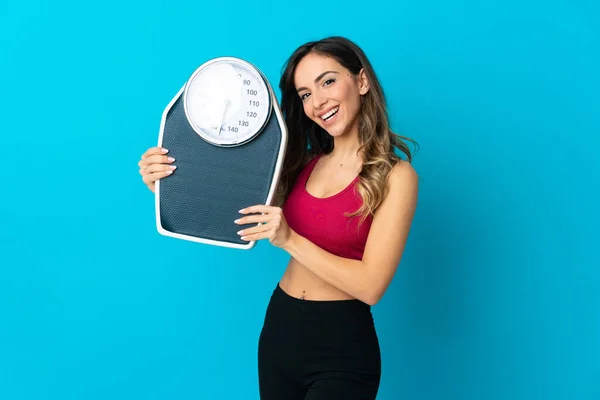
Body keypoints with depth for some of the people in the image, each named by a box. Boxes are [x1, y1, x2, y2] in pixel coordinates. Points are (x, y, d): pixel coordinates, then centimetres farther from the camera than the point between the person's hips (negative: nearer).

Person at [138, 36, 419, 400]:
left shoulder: (395, 176, -10)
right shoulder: (303, 164, 4)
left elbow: (371, 285, -17)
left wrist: (290, 240, -23)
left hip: (342, 346, -5)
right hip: (279, 328, 5)